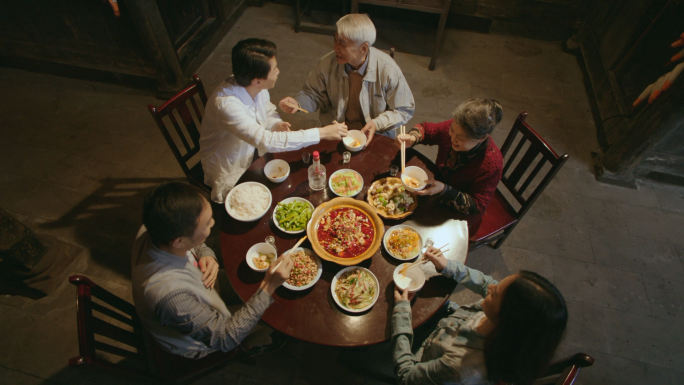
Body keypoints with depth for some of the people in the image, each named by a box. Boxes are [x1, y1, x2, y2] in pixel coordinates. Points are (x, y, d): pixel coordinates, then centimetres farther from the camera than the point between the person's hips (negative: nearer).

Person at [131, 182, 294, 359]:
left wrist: (206, 255, -23)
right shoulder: (169, 294, -47)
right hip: (199, 342, -6)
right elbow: (225, 339, -31)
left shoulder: (153, 230, -26)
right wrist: (268, 287, -37)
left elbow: (194, 245, -1)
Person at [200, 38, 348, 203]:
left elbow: (269, 112, 8)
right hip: (230, 178, -6)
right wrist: (321, 133, -39)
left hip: (253, 156, 6)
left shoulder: (258, 88, -11)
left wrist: (276, 124, -17)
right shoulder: (226, 104, -34)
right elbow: (266, 141, -42)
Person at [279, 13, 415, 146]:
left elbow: (405, 110, -6)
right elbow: (313, 94, 5)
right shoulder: (328, 63, -10)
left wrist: (377, 124, -21)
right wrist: (297, 103, -17)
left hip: (376, 135, -2)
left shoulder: (388, 70, -17)